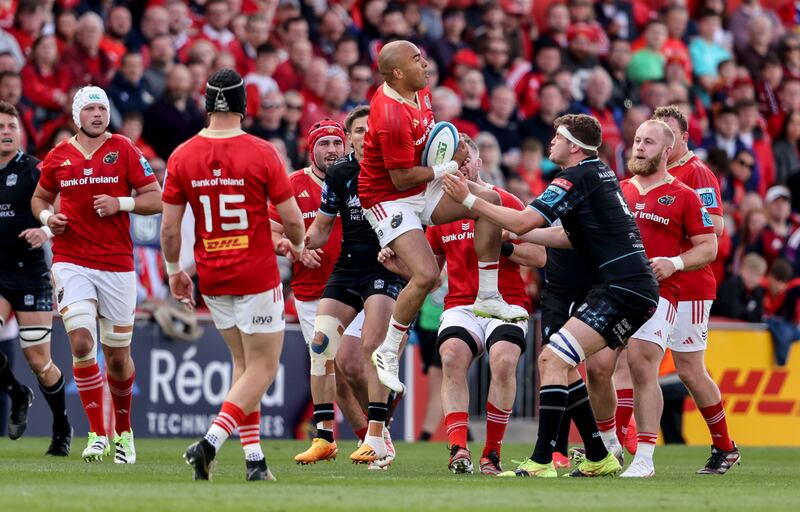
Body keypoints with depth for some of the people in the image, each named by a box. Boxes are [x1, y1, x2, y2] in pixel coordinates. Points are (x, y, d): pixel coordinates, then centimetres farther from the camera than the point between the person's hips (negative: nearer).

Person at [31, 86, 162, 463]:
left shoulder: (124, 151, 0)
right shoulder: (58, 157, 6)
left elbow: (155, 199, 0)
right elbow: (40, 198, 21)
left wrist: (120, 203, -16)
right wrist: (47, 216, -1)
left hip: (117, 264, 0)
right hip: (72, 264, 0)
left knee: (118, 356, 8)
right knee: (81, 344, -16)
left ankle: (123, 432, 30)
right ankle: (97, 435, -10)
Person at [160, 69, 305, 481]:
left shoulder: (182, 157, -2)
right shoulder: (262, 154, -11)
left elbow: (169, 226, -1)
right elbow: (292, 218, -7)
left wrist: (174, 271, 14)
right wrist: (297, 245, 15)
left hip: (211, 277, 4)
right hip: (257, 274, -4)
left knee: (243, 362, 17)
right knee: (263, 366, 2)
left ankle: (254, 458, 12)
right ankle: (210, 443, -16)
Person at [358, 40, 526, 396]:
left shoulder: (420, 91, 0)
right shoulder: (392, 117, -30)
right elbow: (402, 179, -25)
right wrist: (451, 166, -12)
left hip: (423, 190, 9)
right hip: (389, 200, -9)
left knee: (490, 200, -5)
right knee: (426, 275, -21)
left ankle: (488, 298, 2)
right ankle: (388, 352, -4)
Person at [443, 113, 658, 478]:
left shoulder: (578, 178, -10)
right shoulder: (600, 174, 20)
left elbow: (523, 222, -17)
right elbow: (568, 237, 29)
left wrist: (470, 200, -9)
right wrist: (511, 234, 28)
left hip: (624, 290, -10)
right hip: (631, 287, 10)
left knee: (554, 359, -15)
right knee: (556, 362, 14)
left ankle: (542, 462, -20)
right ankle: (599, 458, 16)